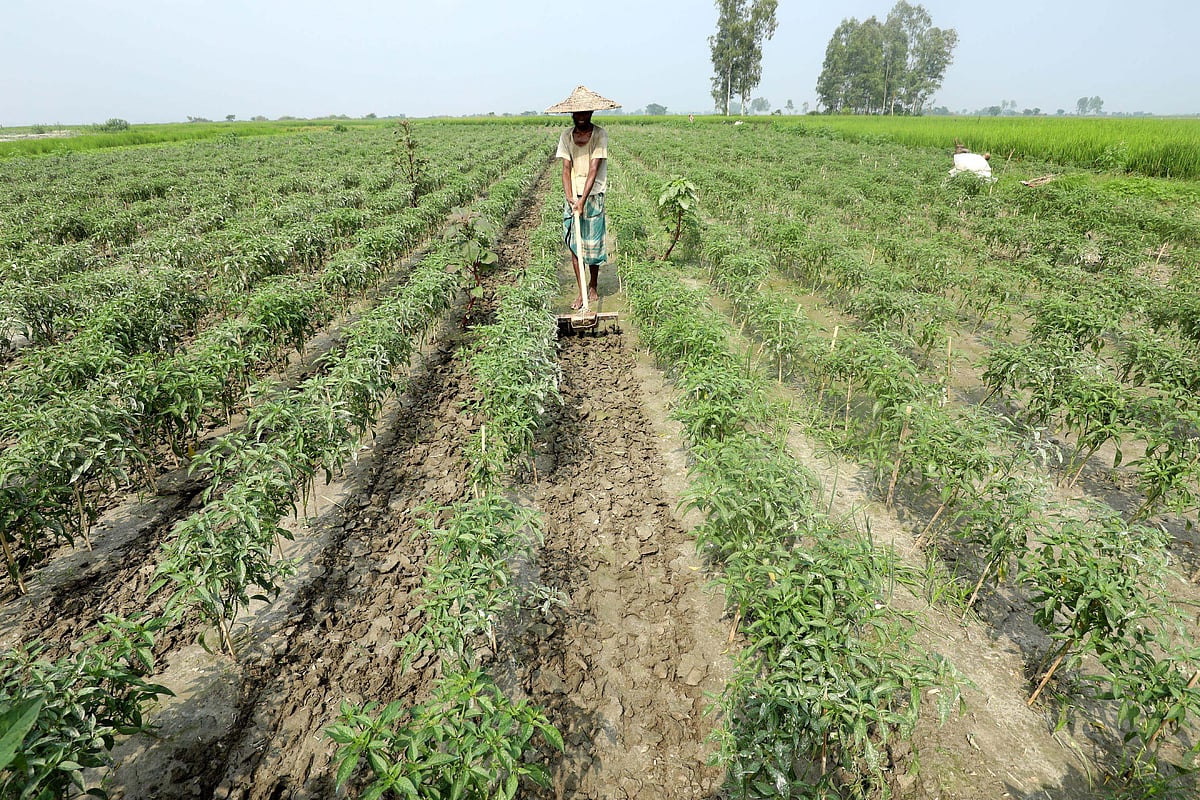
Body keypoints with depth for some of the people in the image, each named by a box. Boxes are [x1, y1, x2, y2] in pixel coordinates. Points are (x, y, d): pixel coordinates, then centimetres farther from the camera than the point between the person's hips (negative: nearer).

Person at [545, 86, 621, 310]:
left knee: (593, 244, 3)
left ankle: (593, 288, 23)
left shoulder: (600, 135, -7)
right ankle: (581, 292, 11)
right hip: (573, 197, 3)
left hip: (594, 196, -3)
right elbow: (566, 169, -2)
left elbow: (594, 169, -15)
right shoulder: (566, 136, 3)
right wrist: (569, 197, -18)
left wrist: (582, 200, -22)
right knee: (573, 244, 2)